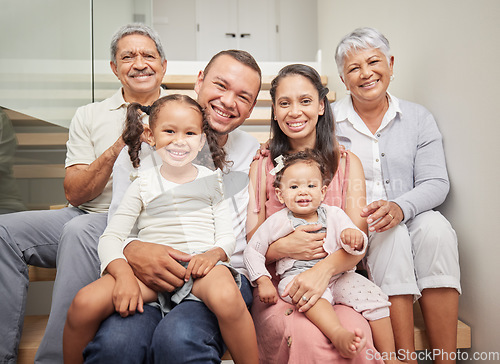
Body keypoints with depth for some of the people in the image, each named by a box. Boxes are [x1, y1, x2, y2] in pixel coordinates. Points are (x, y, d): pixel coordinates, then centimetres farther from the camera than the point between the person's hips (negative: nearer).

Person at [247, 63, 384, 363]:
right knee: (306, 336, -33)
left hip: (337, 282, 1)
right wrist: (283, 247, -19)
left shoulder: (347, 162, 8)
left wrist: (325, 269, -25)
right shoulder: (262, 167, 7)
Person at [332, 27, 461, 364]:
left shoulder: (418, 118, 9)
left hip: (409, 219, 2)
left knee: (436, 228, -29)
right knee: (392, 236, -32)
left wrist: (400, 207, -22)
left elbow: (436, 183, -1)